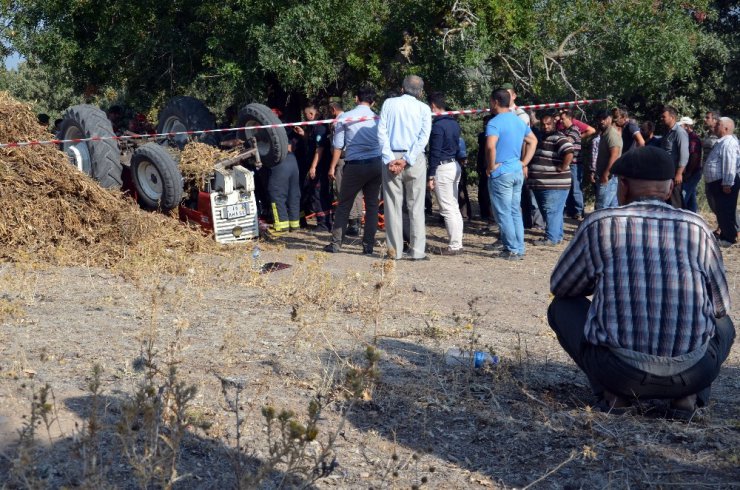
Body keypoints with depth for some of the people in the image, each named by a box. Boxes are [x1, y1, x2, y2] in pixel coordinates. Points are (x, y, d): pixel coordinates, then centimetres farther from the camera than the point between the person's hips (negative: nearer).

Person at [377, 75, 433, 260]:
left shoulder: (389, 104, 6)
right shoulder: (424, 108, 4)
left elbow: (381, 132, -3)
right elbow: (424, 137, -5)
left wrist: (390, 159, -7)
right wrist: (407, 160, -9)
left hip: (391, 157, 1)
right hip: (415, 160, -1)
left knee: (393, 205, 4)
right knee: (416, 206, 3)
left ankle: (394, 250, 5)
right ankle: (417, 251, 0)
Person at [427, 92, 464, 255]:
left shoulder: (437, 125, -15)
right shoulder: (454, 123, 12)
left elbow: (434, 153, -17)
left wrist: (430, 176, -15)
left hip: (442, 168, -9)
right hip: (455, 166, 9)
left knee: (447, 209, -5)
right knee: (454, 208, 13)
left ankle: (454, 246, -2)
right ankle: (457, 243, 17)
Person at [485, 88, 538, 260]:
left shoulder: (494, 123, -14)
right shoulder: (519, 121, 12)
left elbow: (490, 146, -30)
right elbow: (533, 141, 22)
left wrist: (491, 167, -16)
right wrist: (524, 163, 17)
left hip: (501, 174, -8)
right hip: (518, 172, 8)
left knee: (504, 214, 0)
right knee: (515, 212, 14)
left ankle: (512, 250, 3)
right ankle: (519, 249, 17)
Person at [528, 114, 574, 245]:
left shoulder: (558, 138, -13)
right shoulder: (542, 138, 18)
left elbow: (569, 154, -28)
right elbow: (536, 158, 32)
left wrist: (562, 169, -21)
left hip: (554, 185, -10)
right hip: (541, 185, 10)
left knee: (552, 211, -6)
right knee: (555, 211, 15)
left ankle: (551, 238, -2)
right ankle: (557, 236, 23)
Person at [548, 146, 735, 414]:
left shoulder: (599, 224, 0)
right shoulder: (697, 227, 5)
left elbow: (559, 287, 14)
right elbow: (720, 307, 15)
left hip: (618, 372, -2)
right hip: (693, 375, 2)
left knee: (562, 307, 22)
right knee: (723, 323, 33)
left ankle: (612, 392, 7)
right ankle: (688, 396, 9)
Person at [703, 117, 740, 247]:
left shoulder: (729, 143, -17)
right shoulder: (721, 142, 17)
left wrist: (727, 184, -26)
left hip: (724, 184, -11)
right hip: (715, 183, 11)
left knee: (725, 211, -4)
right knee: (719, 210, 20)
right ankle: (724, 234, 33)